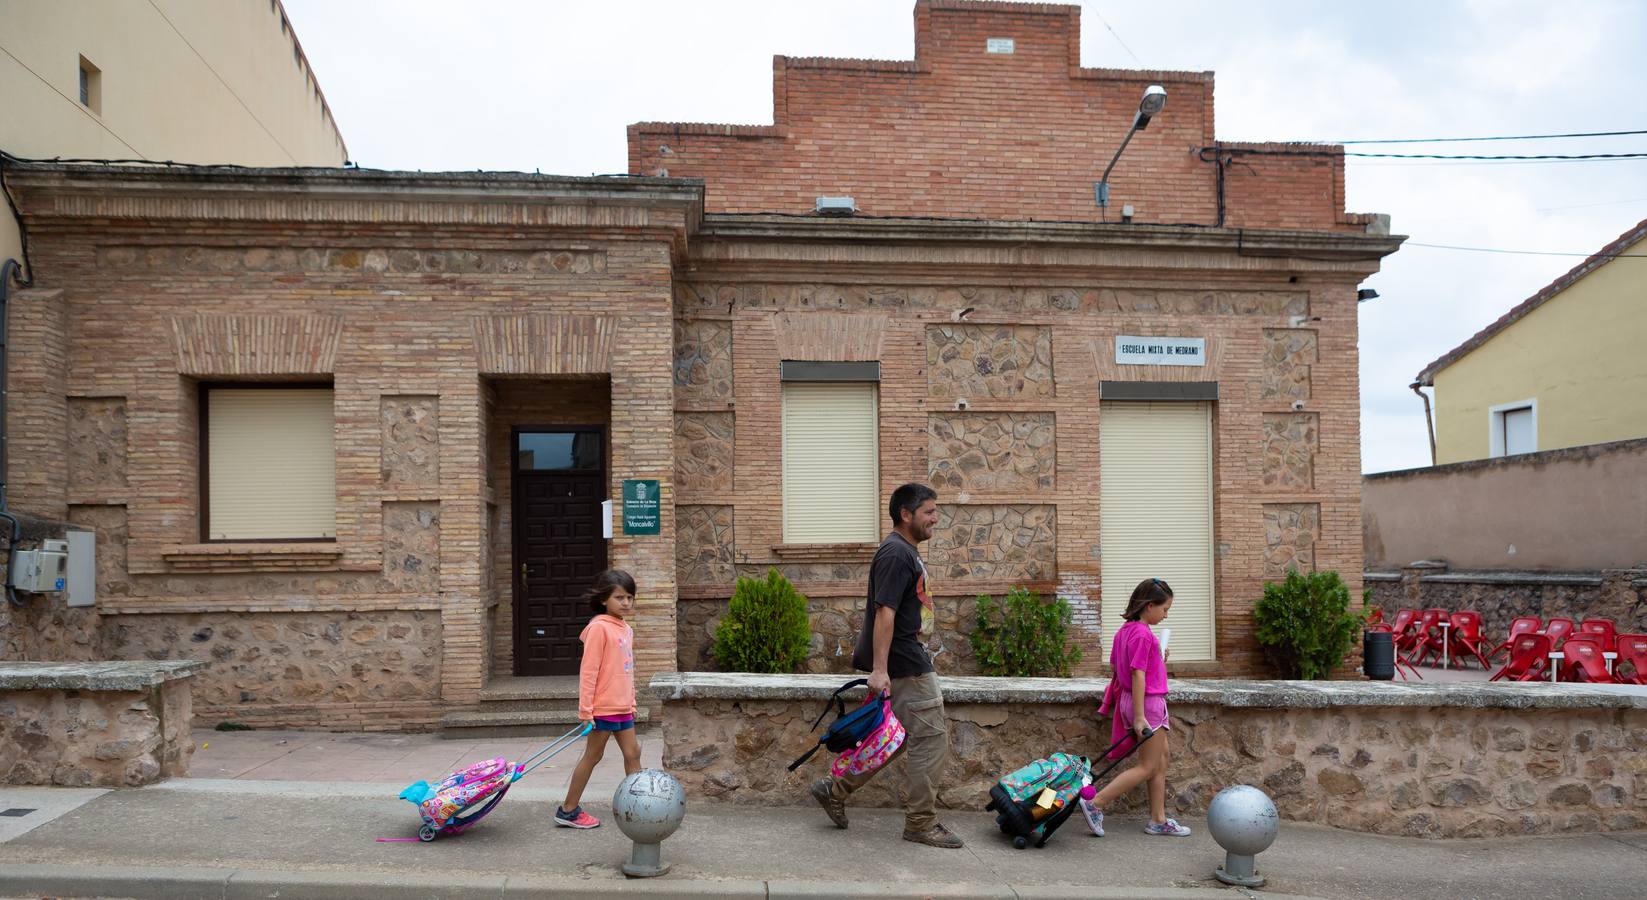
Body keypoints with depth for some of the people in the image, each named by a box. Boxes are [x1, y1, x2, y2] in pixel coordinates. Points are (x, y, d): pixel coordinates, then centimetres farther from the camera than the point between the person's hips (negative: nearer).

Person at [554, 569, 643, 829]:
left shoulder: (627, 629, 10)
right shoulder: (599, 627, -15)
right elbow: (588, 670, -17)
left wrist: (631, 703, 20)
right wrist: (585, 710, -18)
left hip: (623, 707, 7)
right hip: (603, 707, -7)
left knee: (632, 754, 9)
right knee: (593, 756, 4)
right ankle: (568, 810, 18)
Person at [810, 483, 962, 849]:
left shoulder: (906, 551, 15)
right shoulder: (896, 554, -17)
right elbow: (884, 613, -24)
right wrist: (879, 668, -27)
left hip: (910, 660, 10)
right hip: (906, 667, -10)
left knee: (899, 739, 16)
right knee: (931, 740, -2)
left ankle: (835, 789, 22)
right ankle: (921, 824, 9)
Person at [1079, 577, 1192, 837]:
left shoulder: (1125, 630, 9)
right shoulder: (1143, 634, -19)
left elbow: (1115, 666, 14)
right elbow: (1137, 675, -22)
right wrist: (1139, 716, -22)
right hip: (1147, 703, -10)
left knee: (1161, 760, 15)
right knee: (1147, 767, -2)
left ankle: (1158, 820, 21)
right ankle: (1094, 804, -5)